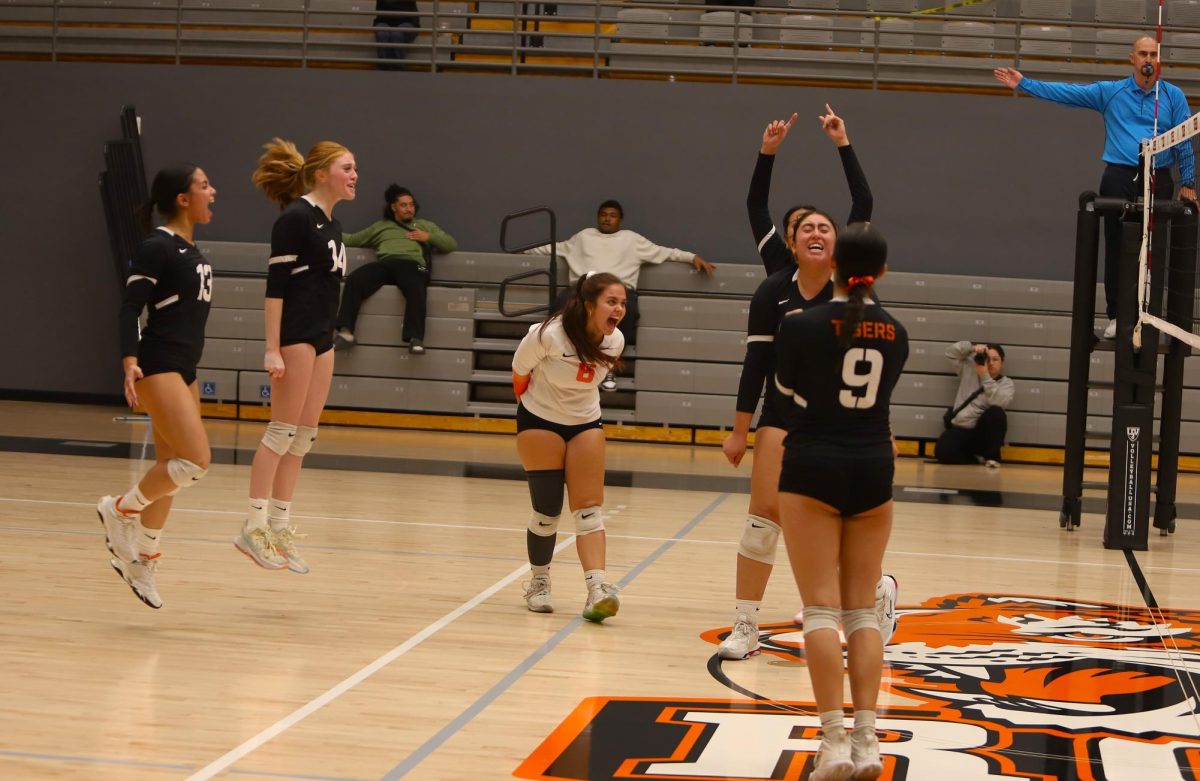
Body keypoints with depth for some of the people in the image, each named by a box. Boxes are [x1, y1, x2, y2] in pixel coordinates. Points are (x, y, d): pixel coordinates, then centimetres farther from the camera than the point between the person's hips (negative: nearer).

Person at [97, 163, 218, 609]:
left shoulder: (190, 250, 14)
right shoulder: (157, 247, -12)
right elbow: (129, 310, -17)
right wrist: (130, 362, -29)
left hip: (184, 370, 9)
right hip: (158, 367, -9)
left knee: (171, 473, 9)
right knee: (196, 460, -18)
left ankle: (143, 564, 17)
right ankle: (120, 511, 0)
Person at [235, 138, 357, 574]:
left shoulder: (330, 223, 16)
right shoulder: (296, 217, -10)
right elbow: (276, 284, -15)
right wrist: (272, 349, -20)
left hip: (321, 339, 9)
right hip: (294, 336, -9)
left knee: (303, 438, 8)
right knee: (282, 431, -8)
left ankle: (279, 527, 12)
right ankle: (254, 527, -5)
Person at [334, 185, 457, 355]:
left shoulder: (425, 225, 32)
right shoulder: (380, 226, 34)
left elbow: (452, 245, 23)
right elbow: (351, 239, 32)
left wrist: (429, 237, 9)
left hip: (411, 264, -2)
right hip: (384, 264, 2)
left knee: (415, 288, -40)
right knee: (354, 280, -30)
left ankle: (416, 339, -49)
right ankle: (346, 333, -37)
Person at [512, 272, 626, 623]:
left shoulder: (615, 341, -12)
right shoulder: (550, 334, -26)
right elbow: (520, 368, -7)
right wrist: (529, 400, 9)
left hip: (586, 423, 4)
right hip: (539, 420, -4)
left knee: (589, 506, -8)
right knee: (547, 509, -3)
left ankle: (597, 588, -19)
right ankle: (539, 582, 17)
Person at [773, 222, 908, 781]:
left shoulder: (801, 325, -8)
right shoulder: (895, 334, 4)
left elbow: (786, 399, 6)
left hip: (814, 469, -4)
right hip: (873, 470, 4)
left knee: (822, 608, -3)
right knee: (862, 608, 9)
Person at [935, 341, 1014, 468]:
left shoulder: (1006, 383, 2)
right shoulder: (969, 369, 10)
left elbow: (999, 402, -18)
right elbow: (951, 352, 5)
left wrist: (985, 376, -20)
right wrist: (972, 348, -11)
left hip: (983, 432, -1)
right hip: (960, 430, 1)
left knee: (996, 413, -34)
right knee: (943, 452, -29)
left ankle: (992, 456, -18)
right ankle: (978, 458, -4)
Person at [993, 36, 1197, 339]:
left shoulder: (1173, 96, 7)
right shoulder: (1110, 92, 8)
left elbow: (1185, 143, 7)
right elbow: (1065, 92, 8)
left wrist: (1187, 183, 2)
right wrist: (1024, 84, 3)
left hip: (1158, 180, 0)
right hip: (1120, 178, 0)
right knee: (1117, 249, 1)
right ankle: (1116, 316, 8)